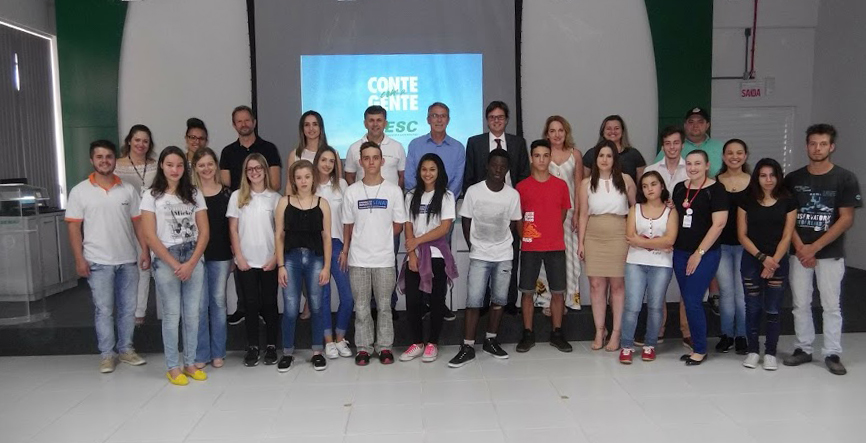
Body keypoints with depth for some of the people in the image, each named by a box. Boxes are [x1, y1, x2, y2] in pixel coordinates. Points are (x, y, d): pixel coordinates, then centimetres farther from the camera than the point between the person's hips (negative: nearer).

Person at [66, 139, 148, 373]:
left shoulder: (128, 190, 5)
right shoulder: (80, 191, -1)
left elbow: (138, 222, 7)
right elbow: (74, 227, -1)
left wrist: (145, 251, 0)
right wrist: (79, 259, -8)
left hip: (128, 260, 2)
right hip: (98, 262, -2)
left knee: (128, 308, 10)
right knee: (103, 309, 3)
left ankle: (126, 349, 23)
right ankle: (106, 354, 15)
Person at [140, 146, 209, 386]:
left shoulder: (194, 194, 7)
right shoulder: (152, 196, 0)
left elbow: (204, 232, 3)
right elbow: (150, 236, -6)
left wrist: (191, 263, -8)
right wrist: (174, 264, -11)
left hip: (194, 259, 3)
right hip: (166, 261, -2)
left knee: (192, 314, 6)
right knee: (172, 315, 2)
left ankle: (190, 363, 18)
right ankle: (172, 367, 13)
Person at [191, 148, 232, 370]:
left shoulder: (226, 193, 4)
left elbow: (231, 226, 7)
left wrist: (235, 254, 3)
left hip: (221, 255, 1)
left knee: (218, 301, 8)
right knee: (200, 304, 1)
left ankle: (218, 352, 19)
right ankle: (201, 353, 14)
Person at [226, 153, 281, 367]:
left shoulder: (274, 197, 2)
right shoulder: (237, 196, 4)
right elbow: (233, 229, 3)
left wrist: (275, 258, -6)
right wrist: (239, 257, -4)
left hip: (269, 261, 0)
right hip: (246, 261, 0)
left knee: (269, 303, 5)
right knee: (251, 303, 4)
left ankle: (271, 346, 15)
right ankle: (252, 347, 14)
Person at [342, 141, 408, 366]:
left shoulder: (394, 191, -1)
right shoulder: (352, 191, 2)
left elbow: (398, 226, 4)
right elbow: (348, 225, 8)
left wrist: (379, 238, -2)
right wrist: (345, 249, 4)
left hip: (385, 259, -1)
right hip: (358, 259, 1)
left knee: (384, 306, 9)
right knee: (361, 307, 8)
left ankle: (385, 346, 20)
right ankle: (363, 347, 19)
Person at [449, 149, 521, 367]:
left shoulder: (513, 194, -4)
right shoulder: (473, 191, -8)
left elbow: (513, 223, 8)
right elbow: (466, 222, 1)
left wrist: (500, 241, 6)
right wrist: (474, 246, 6)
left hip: (504, 255, 2)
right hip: (479, 256, -2)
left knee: (499, 299, 9)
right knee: (473, 301, -5)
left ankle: (490, 340, 24)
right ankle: (467, 347, 3)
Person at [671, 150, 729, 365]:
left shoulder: (715, 189, -8)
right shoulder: (679, 188, 9)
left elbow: (719, 224, -13)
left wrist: (699, 253, -14)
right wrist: (670, 241, 8)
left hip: (705, 255, -6)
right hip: (680, 253, 6)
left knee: (693, 301, -8)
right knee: (688, 301, 9)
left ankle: (700, 350, 8)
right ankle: (696, 347, 20)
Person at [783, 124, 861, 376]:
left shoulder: (845, 179, -3)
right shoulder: (793, 179, 4)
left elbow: (846, 219, -7)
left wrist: (814, 247, -12)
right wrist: (800, 248, -9)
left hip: (830, 253, -2)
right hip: (799, 253, 2)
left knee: (831, 305, 4)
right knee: (800, 304, 8)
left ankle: (832, 354, 15)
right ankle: (803, 349, 20)